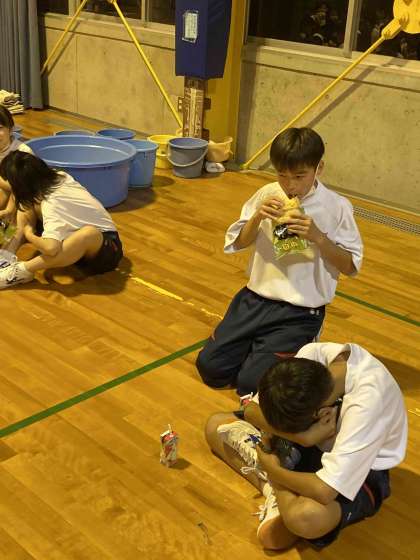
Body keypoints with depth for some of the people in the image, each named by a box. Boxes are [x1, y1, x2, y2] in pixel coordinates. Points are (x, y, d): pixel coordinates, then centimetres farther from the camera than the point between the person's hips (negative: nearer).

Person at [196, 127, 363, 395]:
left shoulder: (337, 207, -10)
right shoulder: (268, 195, 0)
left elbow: (351, 266, -7)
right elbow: (238, 243, 6)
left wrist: (317, 236, -23)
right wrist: (258, 218, -15)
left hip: (301, 311, -4)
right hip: (256, 297, 4)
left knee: (251, 383, -14)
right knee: (210, 366, -4)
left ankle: (296, 348, 15)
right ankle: (259, 346, 24)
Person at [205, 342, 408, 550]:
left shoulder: (367, 400, -39)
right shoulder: (314, 354, -23)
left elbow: (323, 492, -40)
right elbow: (251, 411, -16)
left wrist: (273, 470, -22)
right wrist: (304, 436, -32)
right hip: (315, 442, 6)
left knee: (304, 516, -40)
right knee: (215, 425, -1)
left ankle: (278, 486, -7)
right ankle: (274, 490, -13)